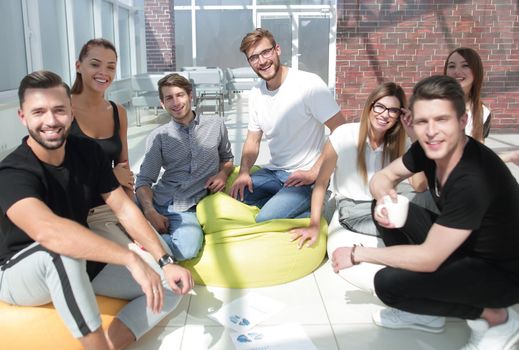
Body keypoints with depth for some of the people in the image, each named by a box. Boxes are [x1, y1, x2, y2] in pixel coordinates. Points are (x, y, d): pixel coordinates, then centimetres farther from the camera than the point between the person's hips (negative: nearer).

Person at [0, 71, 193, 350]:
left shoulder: (88, 152, -7)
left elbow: (125, 209, -7)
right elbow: (46, 230, -46)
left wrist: (165, 262, -17)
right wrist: (132, 259, -51)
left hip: (83, 266, 6)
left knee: (172, 286, -9)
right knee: (61, 250, -41)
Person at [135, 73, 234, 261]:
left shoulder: (215, 124, 12)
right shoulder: (158, 137, 9)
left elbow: (227, 158, 26)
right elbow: (144, 181, 4)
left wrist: (223, 173, 1)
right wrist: (150, 211, -16)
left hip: (187, 209, 0)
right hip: (157, 202, 0)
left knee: (187, 249, -33)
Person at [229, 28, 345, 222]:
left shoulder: (309, 84, -16)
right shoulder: (256, 94, 6)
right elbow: (253, 140, 12)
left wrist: (314, 173, -19)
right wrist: (244, 172, -6)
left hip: (305, 175, -7)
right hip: (274, 171, 7)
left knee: (264, 221, -23)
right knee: (237, 194, -13)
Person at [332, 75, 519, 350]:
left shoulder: (473, 180, -34)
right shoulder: (428, 149, -11)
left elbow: (428, 259, -31)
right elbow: (382, 177, 4)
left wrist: (358, 254, -20)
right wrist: (384, 197, -22)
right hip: (461, 247, 8)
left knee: (388, 283, -23)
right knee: (386, 211, -3)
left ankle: (494, 317, -1)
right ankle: (425, 313, 8)